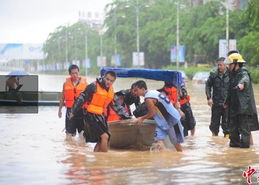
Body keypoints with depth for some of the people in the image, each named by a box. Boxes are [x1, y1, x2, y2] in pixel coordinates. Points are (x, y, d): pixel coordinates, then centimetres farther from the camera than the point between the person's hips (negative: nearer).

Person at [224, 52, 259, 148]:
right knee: (233, 126, 14)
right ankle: (235, 142, 23)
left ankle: (245, 143, -2)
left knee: (244, 126, -6)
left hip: (244, 105, -9)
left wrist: (242, 83, -59)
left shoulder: (243, 72, -11)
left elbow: (245, 79, -37)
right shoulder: (233, 74, 16)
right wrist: (227, 102, 32)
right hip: (234, 106, 9)